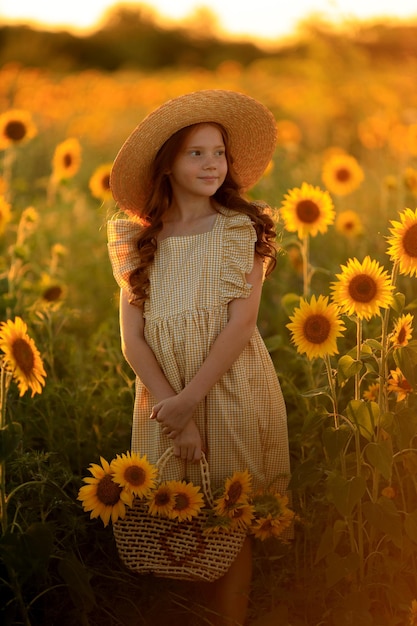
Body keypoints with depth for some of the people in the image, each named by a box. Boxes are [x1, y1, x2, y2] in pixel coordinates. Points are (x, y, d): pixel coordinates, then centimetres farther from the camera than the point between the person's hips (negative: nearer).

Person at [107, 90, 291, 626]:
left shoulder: (241, 230, -1)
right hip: (163, 402, 2)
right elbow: (132, 340, -1)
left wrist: (190, 400, -16)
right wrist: (173, 410, -13)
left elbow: (240, 325, -9)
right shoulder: (139, 240, 5)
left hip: (233, 396, -2)